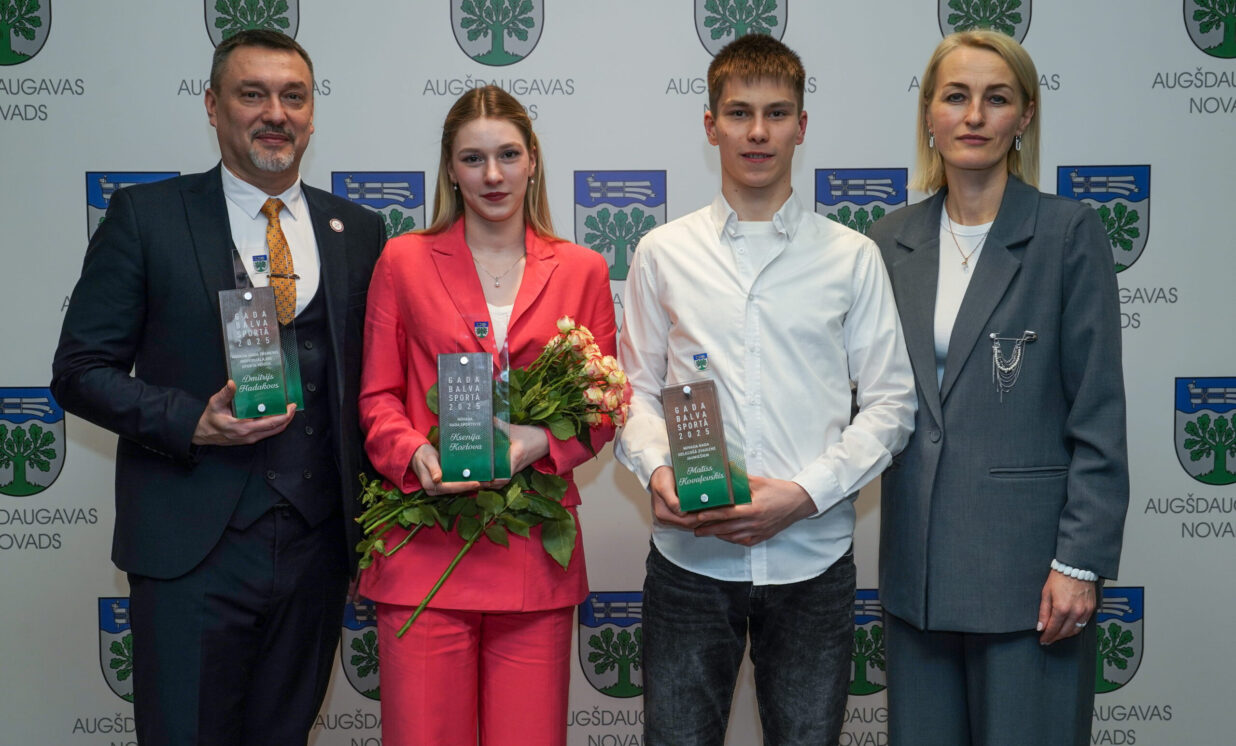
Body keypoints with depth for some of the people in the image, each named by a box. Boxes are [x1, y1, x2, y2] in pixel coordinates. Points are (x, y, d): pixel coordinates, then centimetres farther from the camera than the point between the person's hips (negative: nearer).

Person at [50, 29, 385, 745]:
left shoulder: (359, 231, 8)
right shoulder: (145, 216, 0)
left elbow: (371, 378, 11)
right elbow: (81, 371, -1)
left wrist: (368, 514, 1)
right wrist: (194, 421, -17)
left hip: (317, 545, 3)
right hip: (193, 550, -3)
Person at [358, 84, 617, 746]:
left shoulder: (581, 270, 9)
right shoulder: (404, 261, 7)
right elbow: (377, 398, 8)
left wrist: (541, 440, -10)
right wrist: (415, 455, -12)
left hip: (535, 554, 1)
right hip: (426, 551, -1)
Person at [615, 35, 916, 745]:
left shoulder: (852, 257, 2)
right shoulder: (663, 253, 6)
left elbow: (890, 404, 1)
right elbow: (638, 390, 8)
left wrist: (804, 492, -11)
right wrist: (657, 470, -12)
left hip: (812, 557, 0)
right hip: (689, 551, 0)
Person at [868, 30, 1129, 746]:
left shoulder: (1069, 231, -6)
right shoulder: (894, 239, 7)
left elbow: (1099, 413, -8)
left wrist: (1082, 562, -12)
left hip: (1025, 555, -4)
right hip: (918, 558, 4)